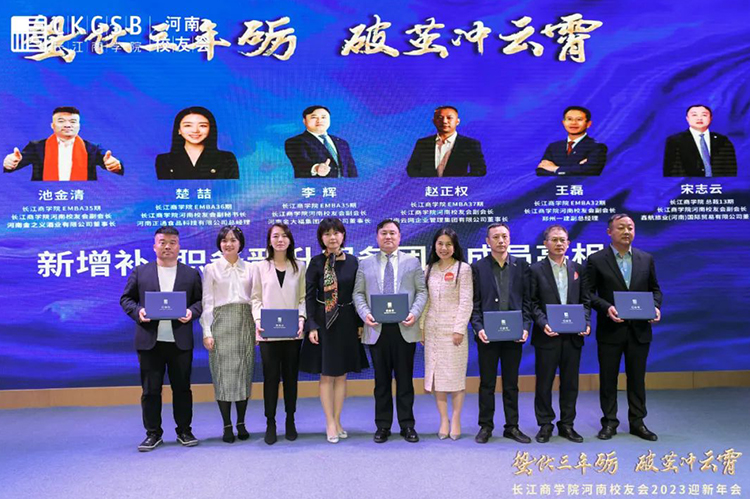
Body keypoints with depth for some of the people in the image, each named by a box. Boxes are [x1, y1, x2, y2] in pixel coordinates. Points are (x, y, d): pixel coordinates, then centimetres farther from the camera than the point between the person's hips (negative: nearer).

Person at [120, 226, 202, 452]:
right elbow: (126, 298, 10)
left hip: (180, 342, 0)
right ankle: (153, 433, 18)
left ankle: (184, 431, 20)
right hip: (150, 341, 0)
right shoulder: (140, 272, 8)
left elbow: (201, 300, 7)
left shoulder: (191, 274, 8)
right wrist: (137, 311, -9)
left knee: (182, 388, 7)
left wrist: (192, 311, -12)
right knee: (150, 390, 5)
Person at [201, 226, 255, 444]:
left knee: (244, 372, 5)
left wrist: (258, 326, 1)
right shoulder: (211, 269, 5)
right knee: (223, 372, -1)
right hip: (221, 322, -2)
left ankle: (241, 424, 16)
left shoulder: (249, 268, 9)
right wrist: (207, 332, -5)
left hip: (245, 323, 2)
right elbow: (207, 302, 1)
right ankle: (227, 426, 9)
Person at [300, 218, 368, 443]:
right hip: (324, 322, -3)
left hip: (347, 322, 3)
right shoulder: (316, 262, -4)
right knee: (326, 375, 4)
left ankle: (337, 421, 22)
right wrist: (312, 326, -11)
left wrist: (359, 323, 3)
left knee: (341, 374, 10)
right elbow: (309, 296, -5)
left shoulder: (352, 262, 3)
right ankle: (330, 424, 14)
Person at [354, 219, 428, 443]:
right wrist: (365, 313, -9)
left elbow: (422, 291, 4)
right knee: (381, 380, 8)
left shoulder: (412, 262, 9)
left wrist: (414, 313, -12)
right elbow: (358, 293, 8)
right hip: (377, 329, 1)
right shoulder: (366, 264, 11)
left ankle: (407, 425, 16)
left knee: (405, 379, 6)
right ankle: (383, 425, 17)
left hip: (404, 329, -1)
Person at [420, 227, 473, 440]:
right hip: (432, 329, 4)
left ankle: (455, 421, 10)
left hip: (453, 329, -4)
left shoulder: (463, 268, -2)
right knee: (436, 375, 5)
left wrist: (459, 329, -13)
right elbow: (425, 299, 11)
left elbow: (466, 301, -7)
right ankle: (443, 420, 13)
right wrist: (421, 326, 5)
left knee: (455, 375, 0)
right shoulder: (430, 269, 11)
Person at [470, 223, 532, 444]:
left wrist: (525, 326, -6)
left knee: (511, 383, 11)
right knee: (487, 383, 7)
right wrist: (478, 328, -11)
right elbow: (474, 303, 0)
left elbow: (527, 300, 5)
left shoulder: (521, 265, 6)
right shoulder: (478, 267, 2)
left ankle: (512, 426, 21)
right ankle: (485, 426, 18)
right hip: (488, 334, -1)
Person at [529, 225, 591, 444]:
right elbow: (532, 303, -3)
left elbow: (585, 301, 11)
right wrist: (543, 324, -16)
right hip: (547, 336, -3)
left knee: (570, 383, 10)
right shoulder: (536, 270, -1)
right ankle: (545, 425, 17)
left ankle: (567, 425, 23)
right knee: (544, 382, 4)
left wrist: (586, 322, -5)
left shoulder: (578, 269, 10)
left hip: (573, 336, 3)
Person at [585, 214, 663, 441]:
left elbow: (654, 289, 12)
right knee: (608, 378, 7)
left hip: (639, 329, 3)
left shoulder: (646, 259, 8)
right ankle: (609, 422, 19)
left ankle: (637, 422, 24)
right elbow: (588, 293, -5)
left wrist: (656, 306, -7)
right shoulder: (596, 260, -3)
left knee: (637, 378, 11)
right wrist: (606, 307, -20)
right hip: (610, 329, -3)